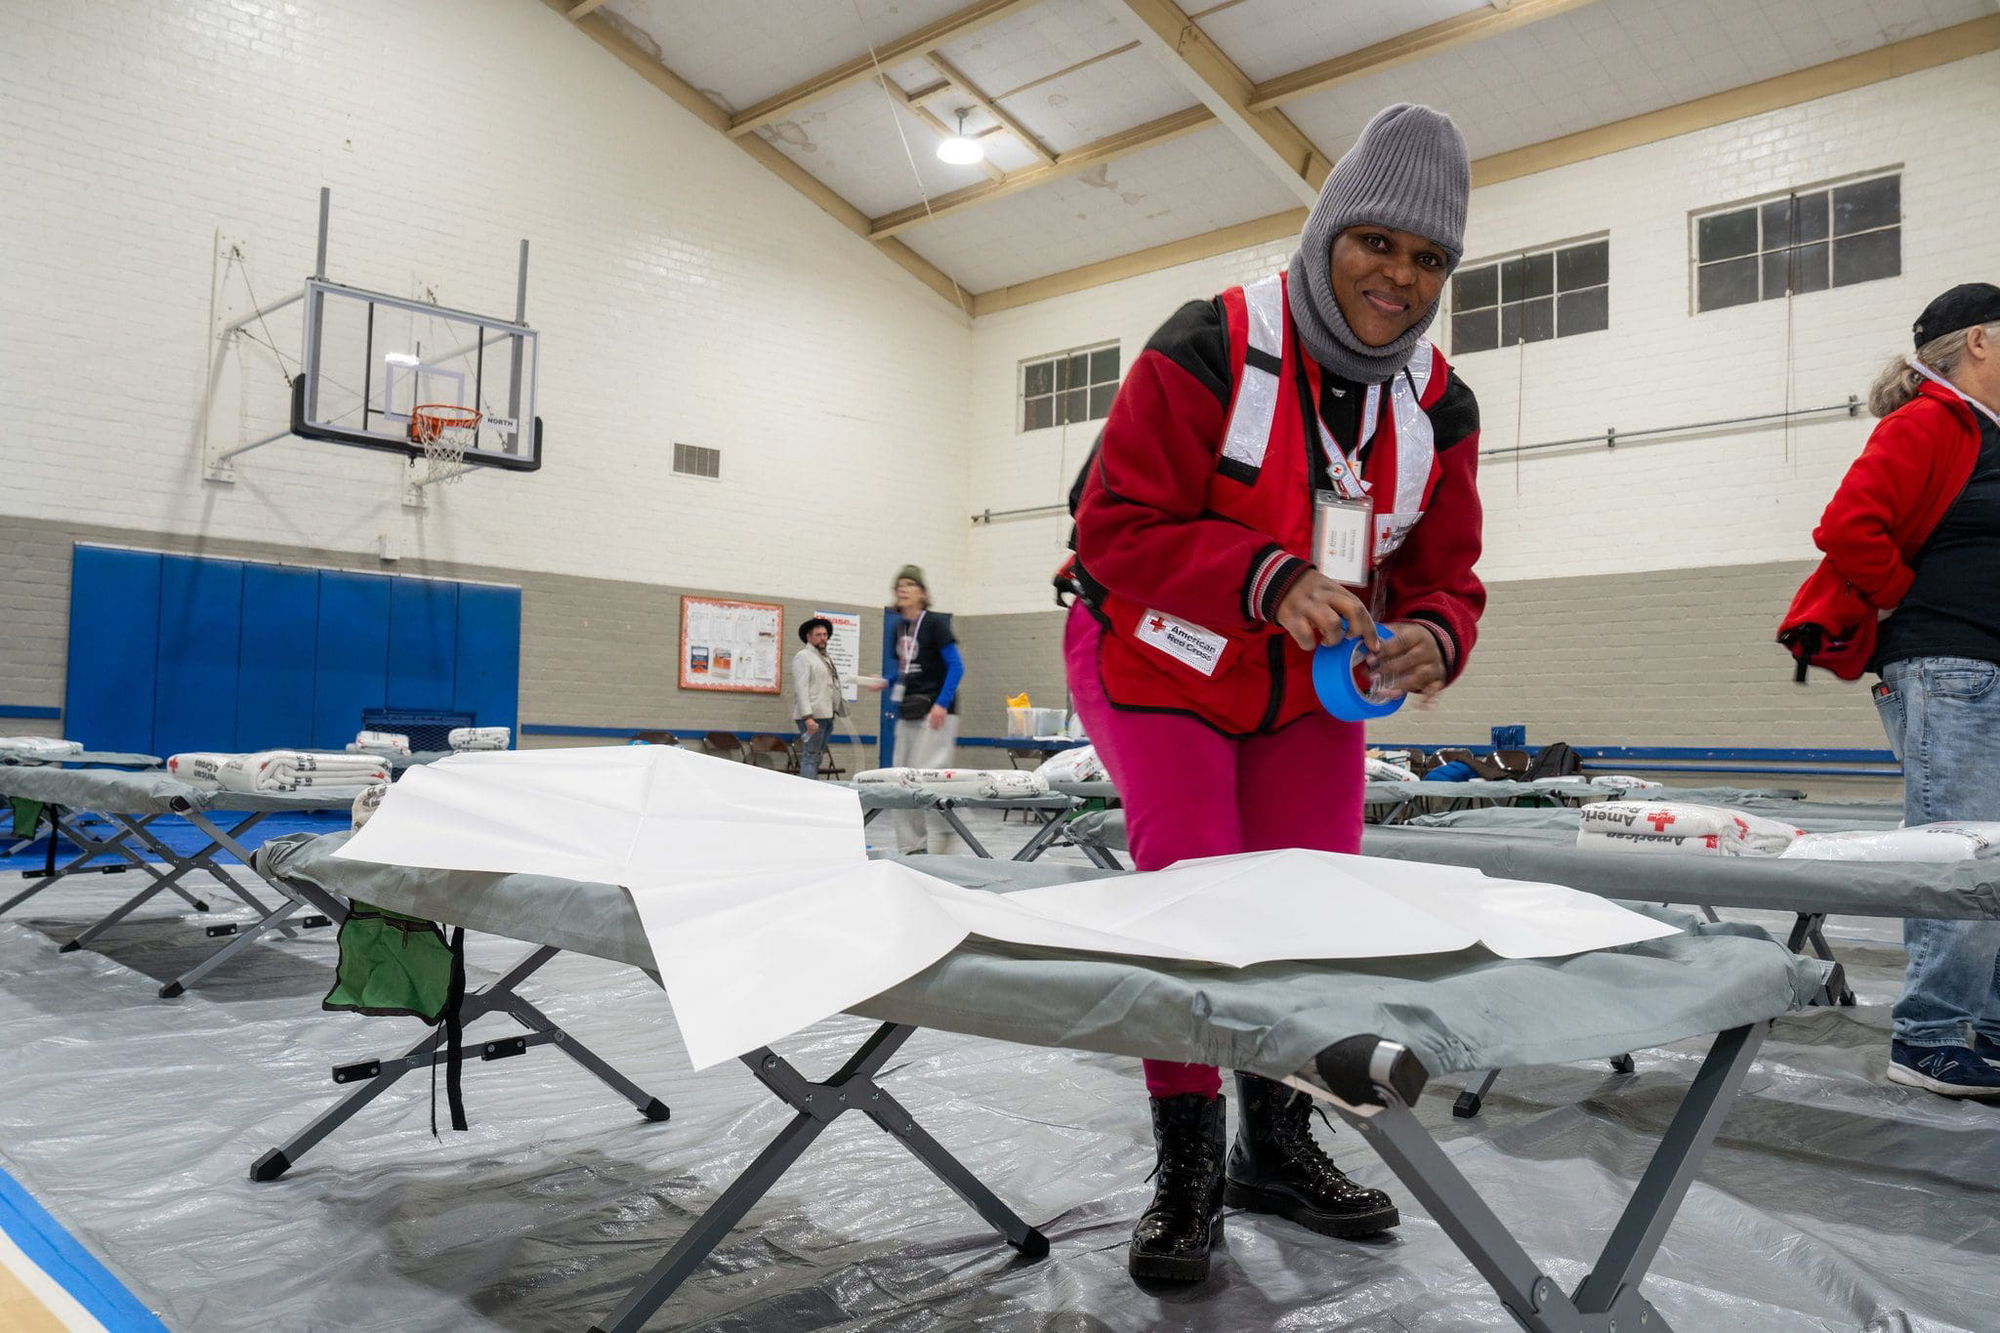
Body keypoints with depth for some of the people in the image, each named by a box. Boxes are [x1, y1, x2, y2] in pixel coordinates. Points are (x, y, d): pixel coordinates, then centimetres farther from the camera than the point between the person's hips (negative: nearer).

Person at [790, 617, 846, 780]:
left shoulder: (826, 658, 22)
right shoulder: (803, 656, -2)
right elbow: (801, 688, -11)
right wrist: (808, 717, -20)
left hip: (827, 716, 8)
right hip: (812, 716, -8)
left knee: (817, 759, 8)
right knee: (810, 759, -10)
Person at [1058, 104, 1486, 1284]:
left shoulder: (1441, 405, -4)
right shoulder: (1211, 349, -23)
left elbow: (1444, 572, -2)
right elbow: (1119, 528, -25)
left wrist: (1431, 637, -27)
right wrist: (1267, 578, -39)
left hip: (1311, 688, 6)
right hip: (1161, 664, -5)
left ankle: (1279, 1146, 28)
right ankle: (1188, 1172, 6)